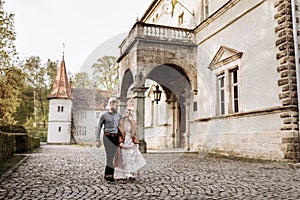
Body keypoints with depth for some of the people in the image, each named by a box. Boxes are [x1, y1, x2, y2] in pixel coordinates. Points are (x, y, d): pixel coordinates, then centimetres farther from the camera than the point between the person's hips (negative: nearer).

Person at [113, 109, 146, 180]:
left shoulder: (133, 122, 4)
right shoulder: (121, 122, 2)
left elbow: (134, 134, 5)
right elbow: (119, 133, -3)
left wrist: (136, 143, 1)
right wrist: (120, 142, -13)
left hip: (131, 143, 1)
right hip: (123, 142, 0)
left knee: (132, 158, 0)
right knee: (123, 159, 2)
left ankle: (132, 174, 6)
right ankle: (123, 175, 10)